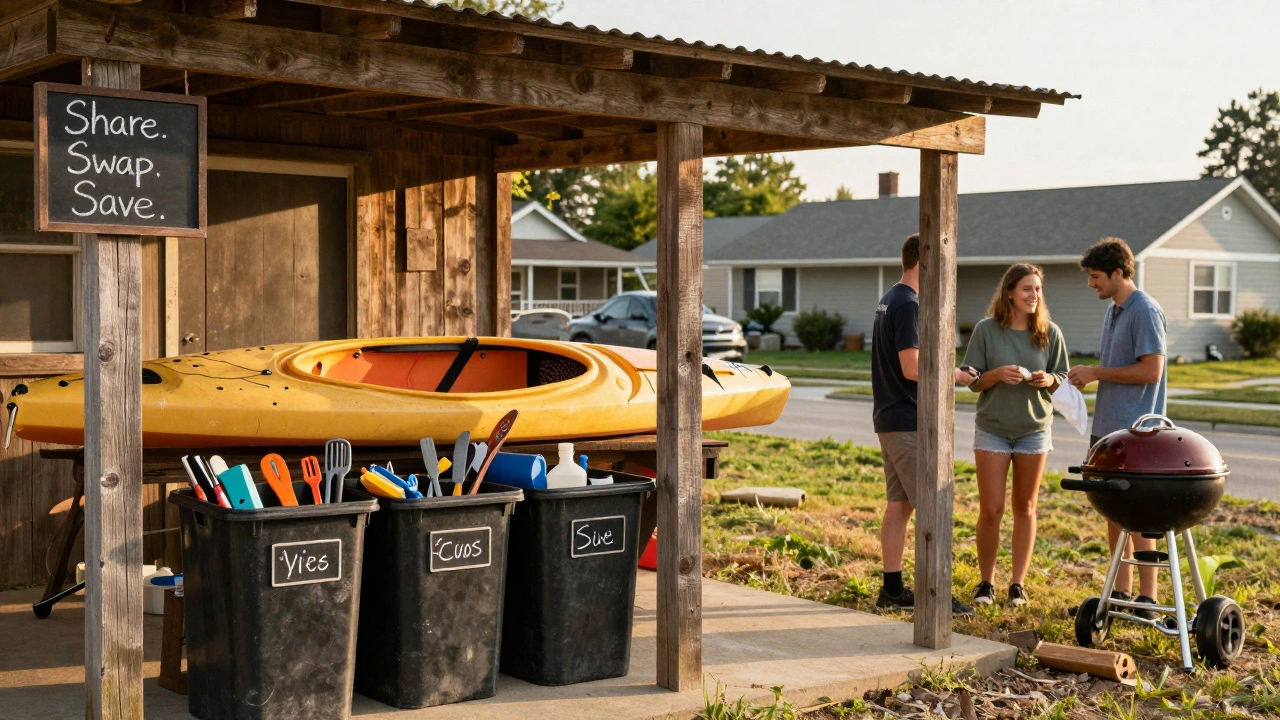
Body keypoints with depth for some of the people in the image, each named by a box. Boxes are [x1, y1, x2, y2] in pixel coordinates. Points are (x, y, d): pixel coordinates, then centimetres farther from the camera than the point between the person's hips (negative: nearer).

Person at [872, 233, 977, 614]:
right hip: (910, 422, -10)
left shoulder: (888, 300, 15)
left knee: (898, 504, 11)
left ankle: (893, 589, 15)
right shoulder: (908, 305, -16)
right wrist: (952, 376, -7)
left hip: (889, 420, 10)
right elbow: (912, 368, -20)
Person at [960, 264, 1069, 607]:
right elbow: (972, 382, -2)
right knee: (990, 509, -3)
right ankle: (986, 582, 13)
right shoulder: (986, 330, -5)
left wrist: (1048, 380, -14)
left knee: (1025, 508, 8)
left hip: (1035, 428, 2)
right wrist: (997, 375, -20)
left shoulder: (1050, 333, 1)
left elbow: (1062, 378, 8)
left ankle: (1017, 584, 17)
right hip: (992, 428, -2)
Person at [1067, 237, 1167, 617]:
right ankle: (1122, 590, 21)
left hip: (1134, 429, -9)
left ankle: (1148, 598, 2)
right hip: (1107, 425, 9)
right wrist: (1087, 376, 4)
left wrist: (1097, 372, -13)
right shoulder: (1113, 310, 15)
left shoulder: (1146, 311, -13)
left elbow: (1150, 371, -19)